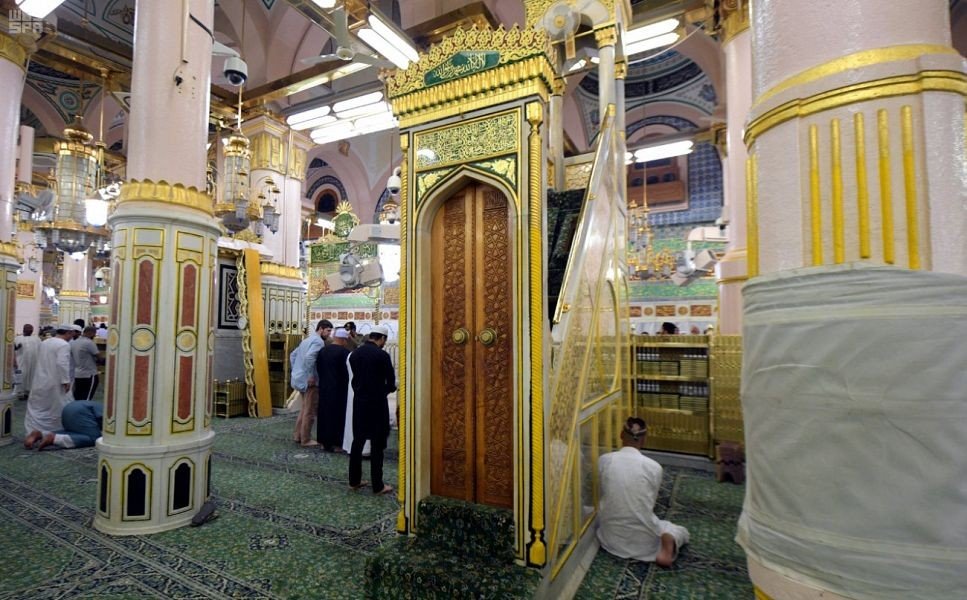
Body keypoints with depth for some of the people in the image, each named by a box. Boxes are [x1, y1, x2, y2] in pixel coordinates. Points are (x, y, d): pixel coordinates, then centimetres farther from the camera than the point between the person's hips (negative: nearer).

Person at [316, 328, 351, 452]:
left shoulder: (322, 350, 4)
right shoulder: (344, 352, -16)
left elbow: (318, 368, 10)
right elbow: (348, 372, -14)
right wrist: (347, 385, 1)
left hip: (324, 388, 6)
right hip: (339, 389, -6)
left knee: (324, 413, 13)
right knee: (337, 415, 3)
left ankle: (324, 441, 21)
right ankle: (335, 443, 8)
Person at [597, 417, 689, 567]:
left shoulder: (604, 460, -10)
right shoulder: (654, 467, -14)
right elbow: (651, 503, 0)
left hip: (611, 536, 3)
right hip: (643, 539, -2)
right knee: (682, 532, 26)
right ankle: (668, 542, -6)